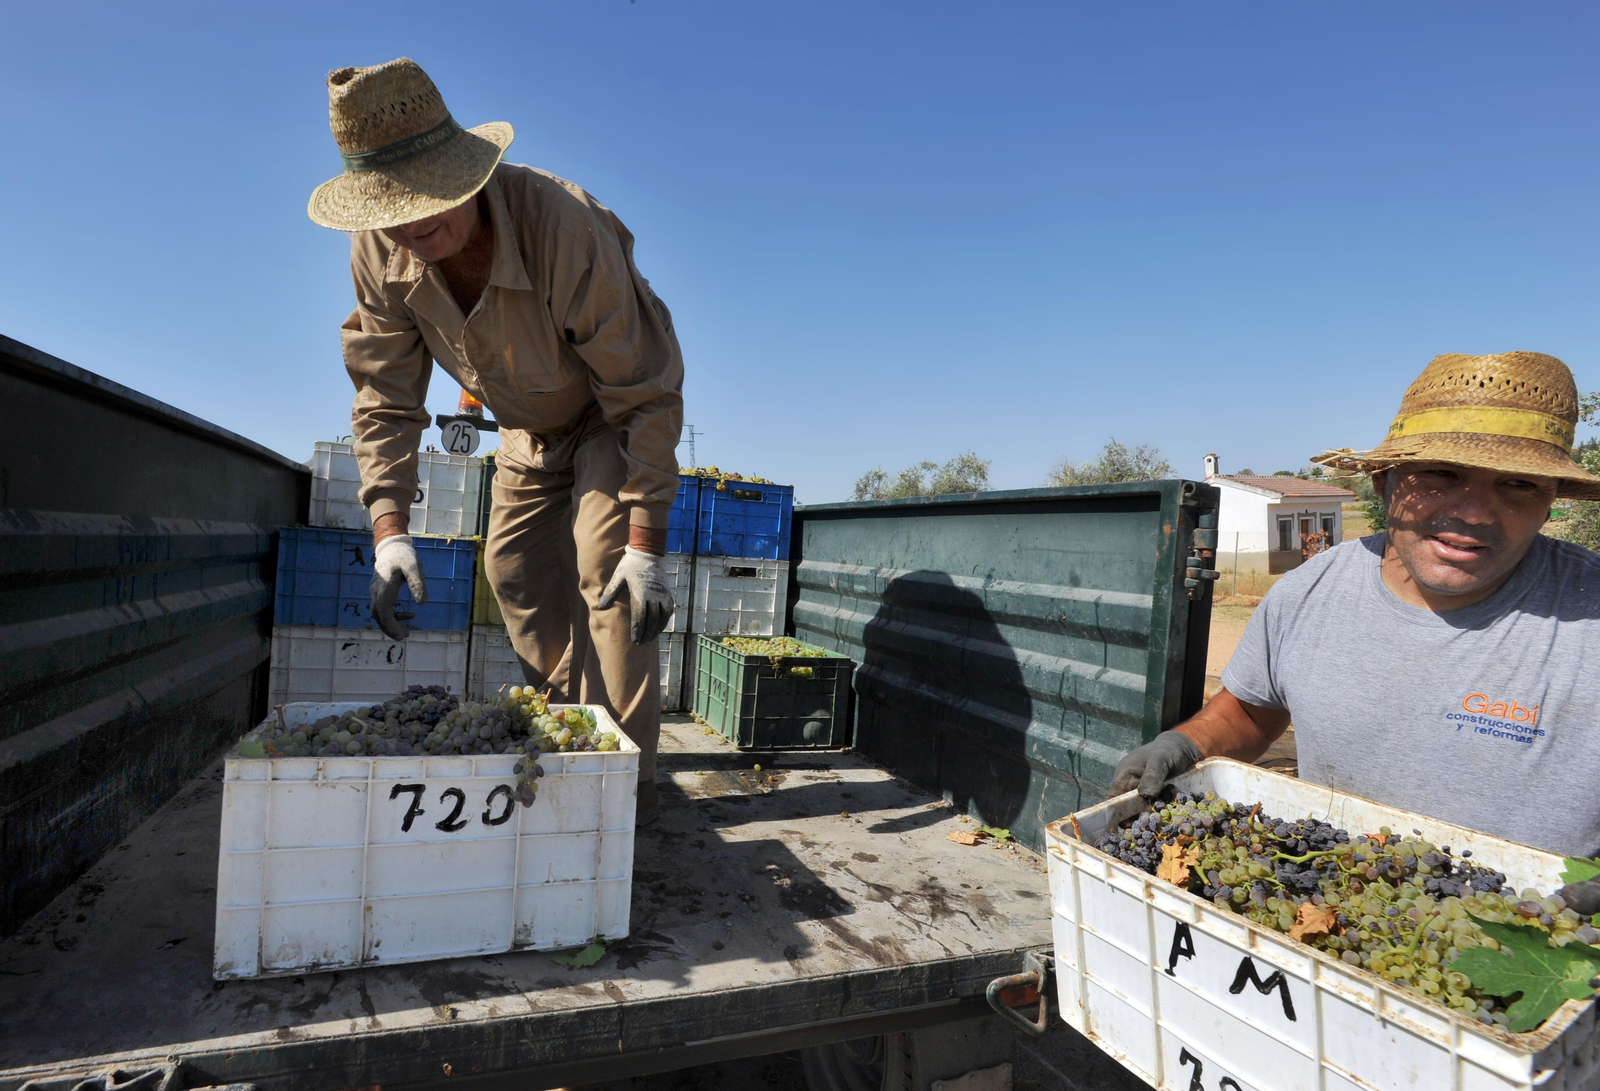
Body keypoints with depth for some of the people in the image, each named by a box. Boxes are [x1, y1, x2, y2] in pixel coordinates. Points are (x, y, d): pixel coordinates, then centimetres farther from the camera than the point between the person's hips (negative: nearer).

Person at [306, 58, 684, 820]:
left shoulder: (562, 227, -37)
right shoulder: (378, 252, -20)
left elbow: (646, 393, -34)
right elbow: (385, 394, -12)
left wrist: (647, 543, -36)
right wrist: (389, 530, -24)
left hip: (614, 413, -6)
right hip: (529, 426, 6)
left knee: (606, 566, -21)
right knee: (515, 570, 4)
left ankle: (628, 773, -10)